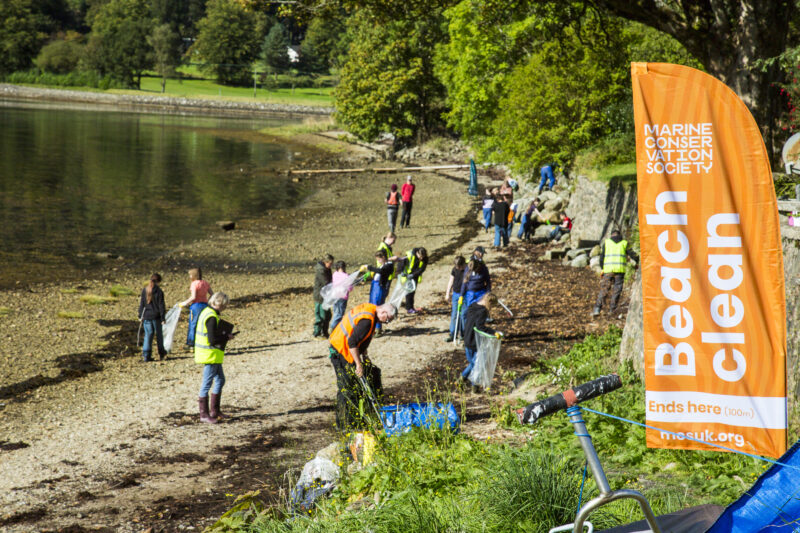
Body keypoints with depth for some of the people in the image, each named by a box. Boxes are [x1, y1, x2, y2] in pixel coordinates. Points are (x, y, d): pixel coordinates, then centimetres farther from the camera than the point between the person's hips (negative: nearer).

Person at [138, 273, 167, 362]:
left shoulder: (144, 290, 0)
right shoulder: (159, 291, -11)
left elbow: (141, 304, 4)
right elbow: (161, 306, -9)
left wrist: (140, 316, 12)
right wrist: (163, 318, -5)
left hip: (146, 317, 3)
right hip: (156, 317, -2)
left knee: (148, 335, 6)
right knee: (159, 335, 13)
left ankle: (146, 356, -1)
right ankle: (161, 354, 22)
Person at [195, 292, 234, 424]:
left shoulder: (206, 312, 10)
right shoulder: (212, 317, -21)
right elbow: (213, 340, -24)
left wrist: (223, 335, 9)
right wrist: (227, 337, -11)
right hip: (210, 355, -11)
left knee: (220, 380, 18)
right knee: (207, 384, -2)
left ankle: (215, 411, 24)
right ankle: (204, 414, 5)